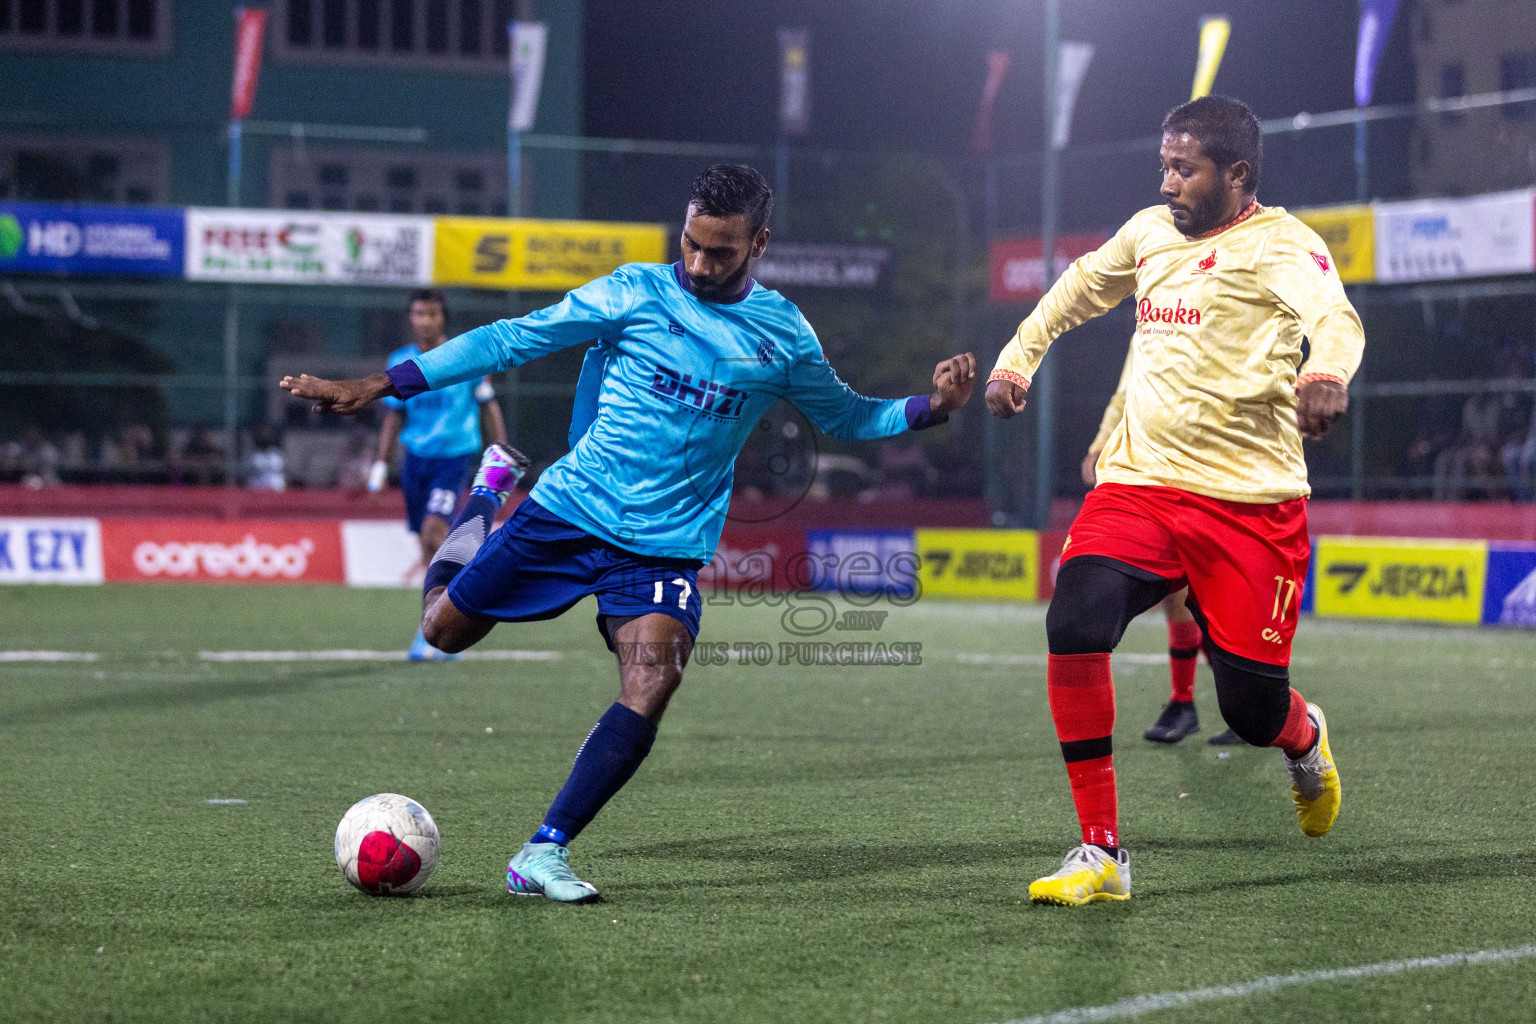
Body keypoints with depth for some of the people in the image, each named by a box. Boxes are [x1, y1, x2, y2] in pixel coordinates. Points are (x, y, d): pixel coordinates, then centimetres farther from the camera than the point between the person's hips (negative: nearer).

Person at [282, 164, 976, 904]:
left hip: (669, 545, 0)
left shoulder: (784, 335, 2)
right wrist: (379, 386, -9)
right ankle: (488, 490, 39)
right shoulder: (635, 293, -5)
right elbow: (512, 339, -5)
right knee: (444, 628, 8)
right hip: (569, 510, 0)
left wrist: (929, 407, 0)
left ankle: (542, 856, -16)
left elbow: (843, 415, 19)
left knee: (650, 691, -22)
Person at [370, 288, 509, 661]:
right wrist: (381, 463, 9)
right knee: (430, 548, 7)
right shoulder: (400, 361, 4)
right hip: (416, 459, 4)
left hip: (455, 458, -4)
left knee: (433, 533, -22)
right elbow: (394, 415, 14)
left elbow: (488, 406, 4)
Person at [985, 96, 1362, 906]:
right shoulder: (1151, 231, 13)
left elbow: (1335, 316, -27)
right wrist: (1016, 359, 24)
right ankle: (1101, 853, -14)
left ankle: (1303, 737, 38)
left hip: (1250, 504, -4)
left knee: (1251, 708, -4)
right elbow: (1079, 287, 34)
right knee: (1073, 626, -22)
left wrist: (1325, 374, -49)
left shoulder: (1277, 242, -7)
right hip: (1138, 486, 5)